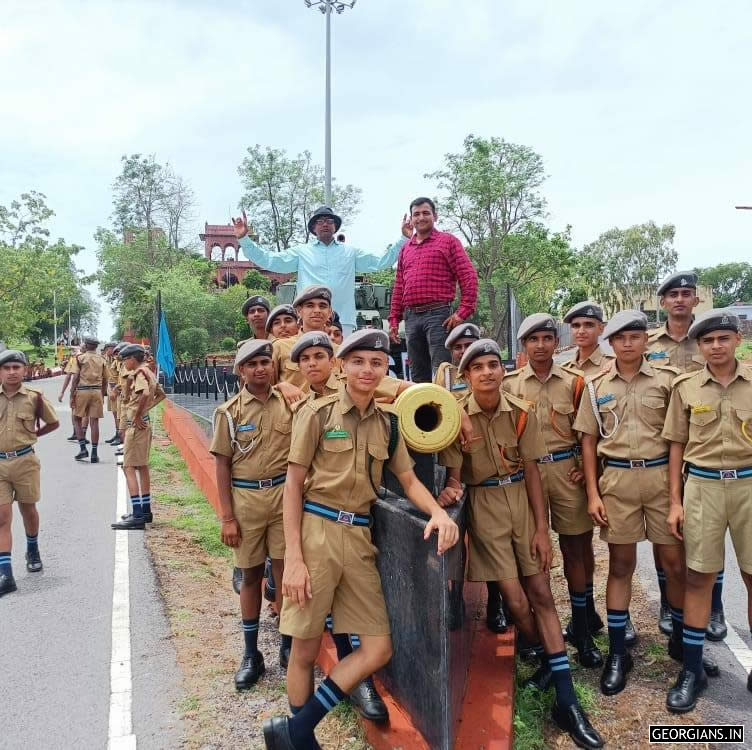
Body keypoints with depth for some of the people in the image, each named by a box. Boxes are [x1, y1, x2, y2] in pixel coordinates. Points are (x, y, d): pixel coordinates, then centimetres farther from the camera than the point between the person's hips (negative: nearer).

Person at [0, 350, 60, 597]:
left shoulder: (34, 397, -5)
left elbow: (54, 423, 11)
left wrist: (33, 434, 5)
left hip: (24, 461, 0)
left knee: (28, 509, 17)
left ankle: (33, 551, 43)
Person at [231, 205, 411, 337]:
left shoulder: (351, 252, 19)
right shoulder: (302, 252, 14)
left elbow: (382, 261, 15)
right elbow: (269, 260, 9)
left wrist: (404, 239, 10)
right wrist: (244, 239, 2)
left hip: (343, 321, 1)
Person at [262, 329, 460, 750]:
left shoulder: (387, 423, 8)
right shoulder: (317, 412, -6)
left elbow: (409, 480, 10)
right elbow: (293, 485, -5)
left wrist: (439, 513, -12)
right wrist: (293, 557, -11)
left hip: (360, 538, 5)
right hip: (315, 531, -5)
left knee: (379, 650, 4)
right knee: (306, 649, 6)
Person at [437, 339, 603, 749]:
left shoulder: (521, 412, -7)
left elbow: (531, 471, -3)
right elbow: (454, 473, -6)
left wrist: (541, 528, -5)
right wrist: (450, 490, -31)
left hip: (521, 499, 2)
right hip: (483, 504, -1)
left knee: (541, 593, 2)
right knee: (515, 597, -2)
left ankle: (566, 700, 8)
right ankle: (548, 660, 28)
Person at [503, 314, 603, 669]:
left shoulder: (574, 382, 4)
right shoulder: (509, 384, 2)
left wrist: (586, 467, -2)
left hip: (566, 469, 0)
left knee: (575, 547, 5)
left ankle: (582, 627, 18)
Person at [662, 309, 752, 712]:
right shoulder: (685, 386, 2)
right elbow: (677, 445, 6)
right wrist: (674, 502, 3)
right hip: (702, 485, 0)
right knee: (698, 578, 6)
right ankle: (692, 670, 18)